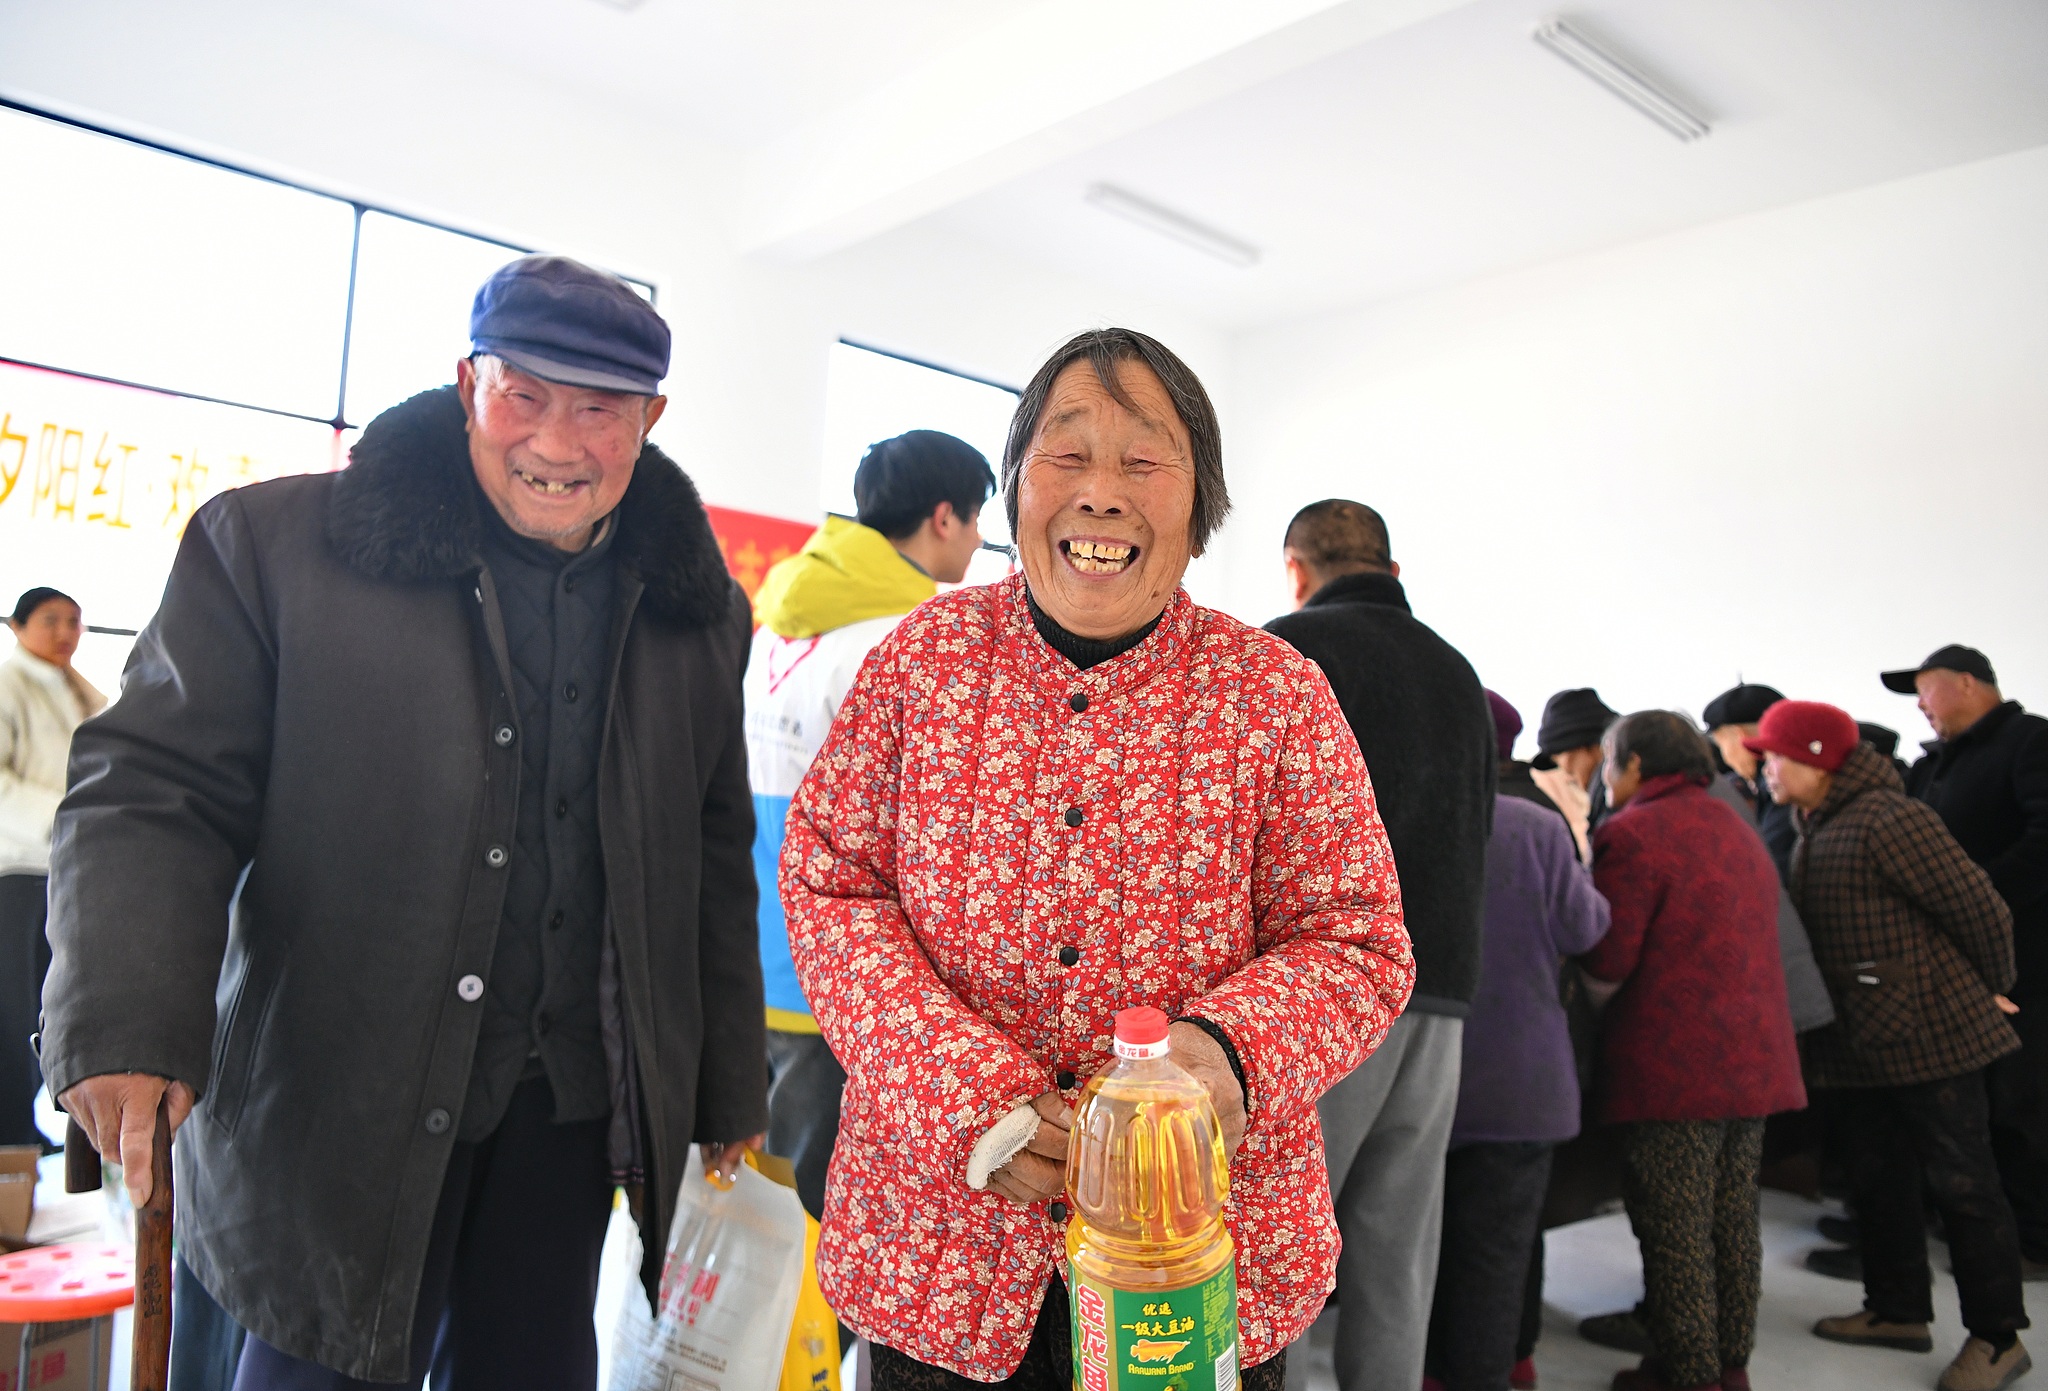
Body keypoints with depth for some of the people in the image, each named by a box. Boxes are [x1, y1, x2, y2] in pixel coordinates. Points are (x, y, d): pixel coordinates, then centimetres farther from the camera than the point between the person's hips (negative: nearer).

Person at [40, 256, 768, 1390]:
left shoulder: (698, 610, 4)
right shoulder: (272, 545, -5)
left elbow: (714, 861, 9)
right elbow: (155, 793, -7)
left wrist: (730, 1087, 11)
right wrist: (127, 1027, -23)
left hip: (575, 1104, 3)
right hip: (341, 1103, -2)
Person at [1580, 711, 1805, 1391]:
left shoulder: (1633, 833, -14)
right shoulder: (1737, 827, 17)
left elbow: (1607, 960, -18)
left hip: (1676, 1063, -9)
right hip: (1754, 1055, 9)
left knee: (1676, 1230, 2)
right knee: (1733, 1217, 17)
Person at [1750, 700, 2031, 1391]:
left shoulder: (1886, 820, -19)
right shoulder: (1814, 831, 11)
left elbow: (1979, 906, -17)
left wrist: (1990, 990, -3)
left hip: (1930, 1034, -9)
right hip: (1860, 1042, 9)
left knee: (1962, 1183, 3)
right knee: (1879, 1178, 17)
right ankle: (1897, 1309, 31)